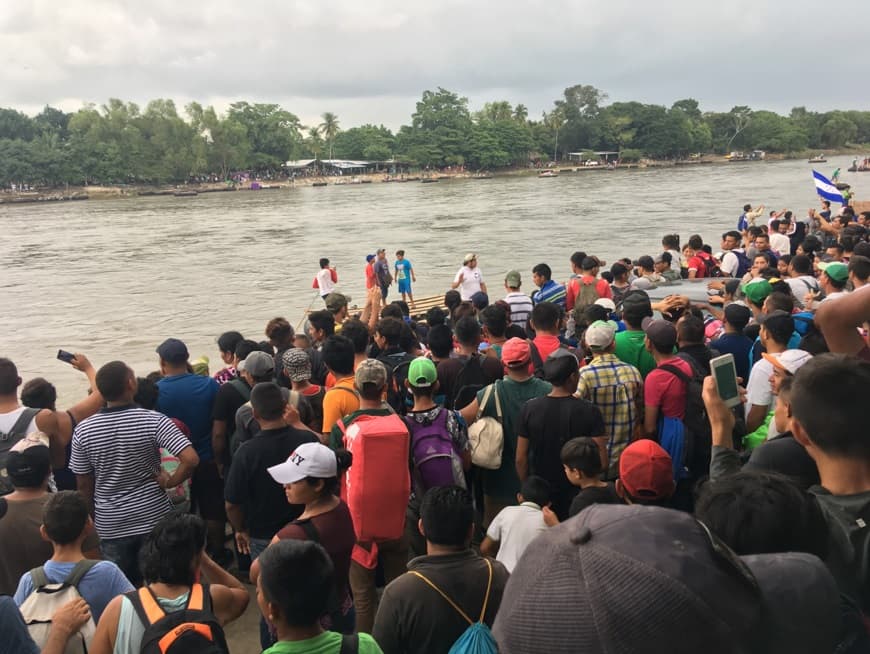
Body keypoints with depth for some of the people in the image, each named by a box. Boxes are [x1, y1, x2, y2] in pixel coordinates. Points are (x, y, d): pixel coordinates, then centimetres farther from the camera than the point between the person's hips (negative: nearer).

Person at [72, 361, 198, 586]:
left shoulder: (83, 430, -10)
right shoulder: (153, 421, -18)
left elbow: (84, 485, -1)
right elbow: (191, 459, -28)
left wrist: (92, 518, 14)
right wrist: (169, 482, -10)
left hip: (110, 524, 2)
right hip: (155, 518, -2)